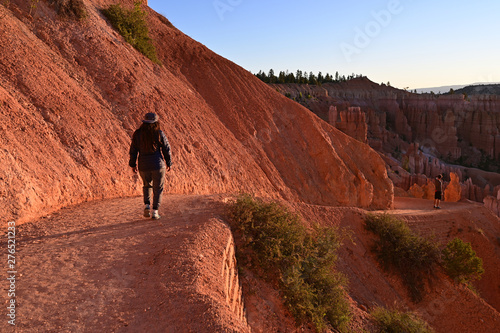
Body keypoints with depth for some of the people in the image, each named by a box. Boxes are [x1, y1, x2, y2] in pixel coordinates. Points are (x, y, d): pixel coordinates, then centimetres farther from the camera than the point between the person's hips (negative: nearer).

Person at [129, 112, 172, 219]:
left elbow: (133, 150, 3)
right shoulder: (159, 134, -7)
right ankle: (155, 211, 8)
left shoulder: (137, 134, -1)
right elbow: (166, 149, -2)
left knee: (147, 185, 26)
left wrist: (133, 164, 14)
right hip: (158, 165, -2)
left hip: (143, 166, 3)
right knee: (158, 188, 11)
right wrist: (169, 163, 10)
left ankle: (147, 205, 8)